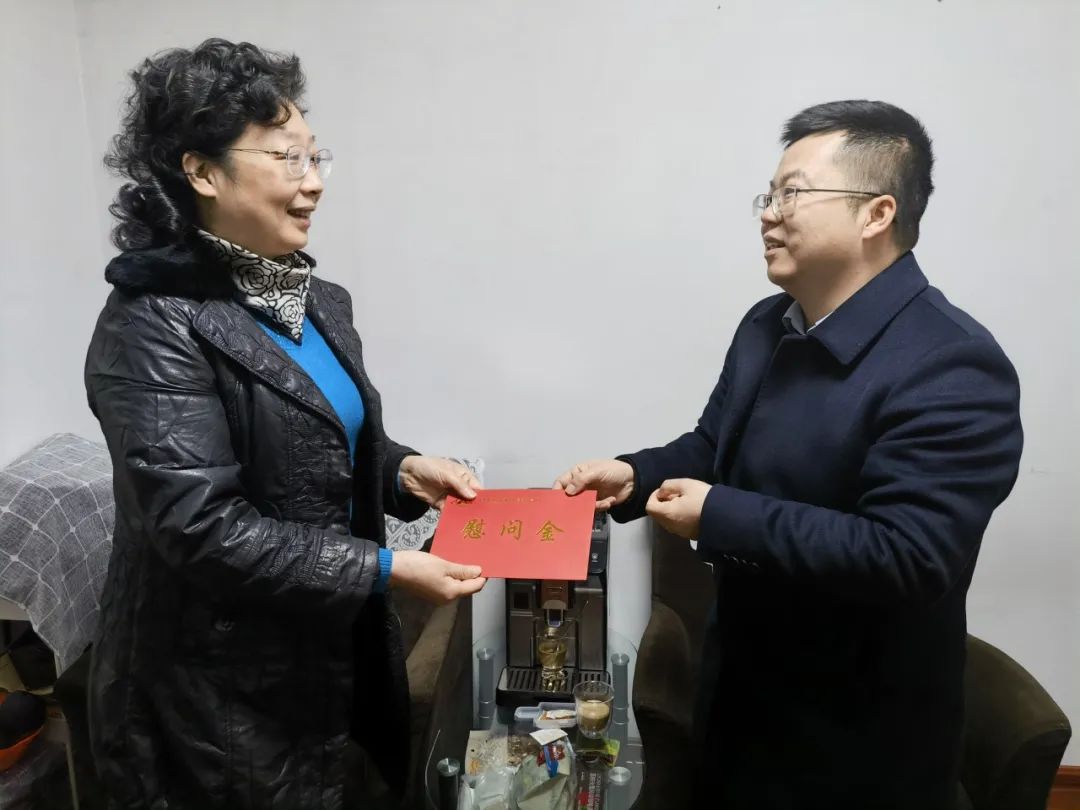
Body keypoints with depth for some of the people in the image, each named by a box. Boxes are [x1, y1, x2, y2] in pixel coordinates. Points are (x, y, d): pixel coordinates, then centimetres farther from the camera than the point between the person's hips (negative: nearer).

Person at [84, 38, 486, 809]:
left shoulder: (319, 301, 4)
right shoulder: (154, 326, -21)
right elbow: (199, 526, -26)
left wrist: (404, 470, -7)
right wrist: (384, 570, -25)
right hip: (218, 688, -7)